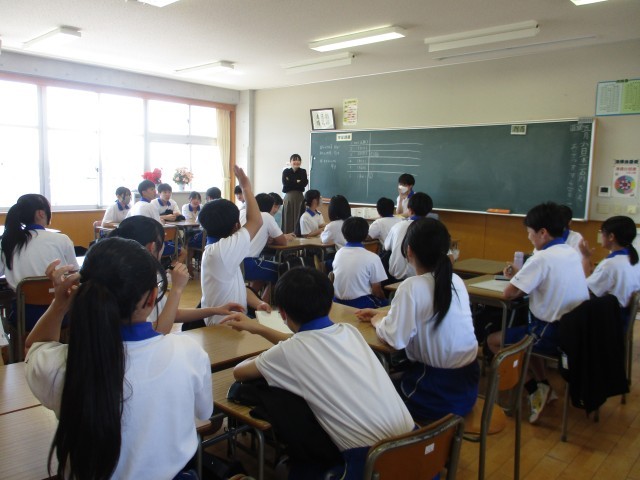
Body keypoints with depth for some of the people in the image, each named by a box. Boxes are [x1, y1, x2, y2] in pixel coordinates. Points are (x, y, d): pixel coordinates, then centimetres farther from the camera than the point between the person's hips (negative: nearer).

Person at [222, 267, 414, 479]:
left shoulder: (288, 351, -9)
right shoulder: (349, 330, 9)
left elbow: (239, 372, 10)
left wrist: (259, 358, 29)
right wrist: (258, 328, 36)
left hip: (371, 461, -6)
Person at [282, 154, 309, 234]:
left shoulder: (303, 172, 8)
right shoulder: (286, 171, 5)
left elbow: (304, 183, -9)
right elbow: (285, 183, -10)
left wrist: (291, 182, -9)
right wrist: (297, 182, -7)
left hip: (299, 197, 1)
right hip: (289, 197, -1)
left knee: (298, 217, -1)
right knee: (288, 217, -2)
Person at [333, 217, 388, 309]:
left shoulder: (338, 253, 2)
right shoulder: (372, 257, -13)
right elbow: (377, 291, -7)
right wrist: (383, 300, 11)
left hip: (338, 303, 5)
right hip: (361, 304, -5)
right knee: (385, 303, 19)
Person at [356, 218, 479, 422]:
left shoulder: (412, 287, -21)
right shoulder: (456, 281, 1)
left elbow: (396, 339, -24)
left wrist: (378, 321, -4)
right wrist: (385, 315, 13)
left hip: (438, 391, -6)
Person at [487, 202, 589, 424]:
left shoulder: (541, 258, -20)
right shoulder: (572, 253, 5)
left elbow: (508, 294, -18)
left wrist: (516, 283, 2)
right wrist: (521, 279, 10)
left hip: (553, 333, -8)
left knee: (494, 340, 8)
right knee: (526, 334, 32)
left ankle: (533, 388, 8)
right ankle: (542, 386, 24)